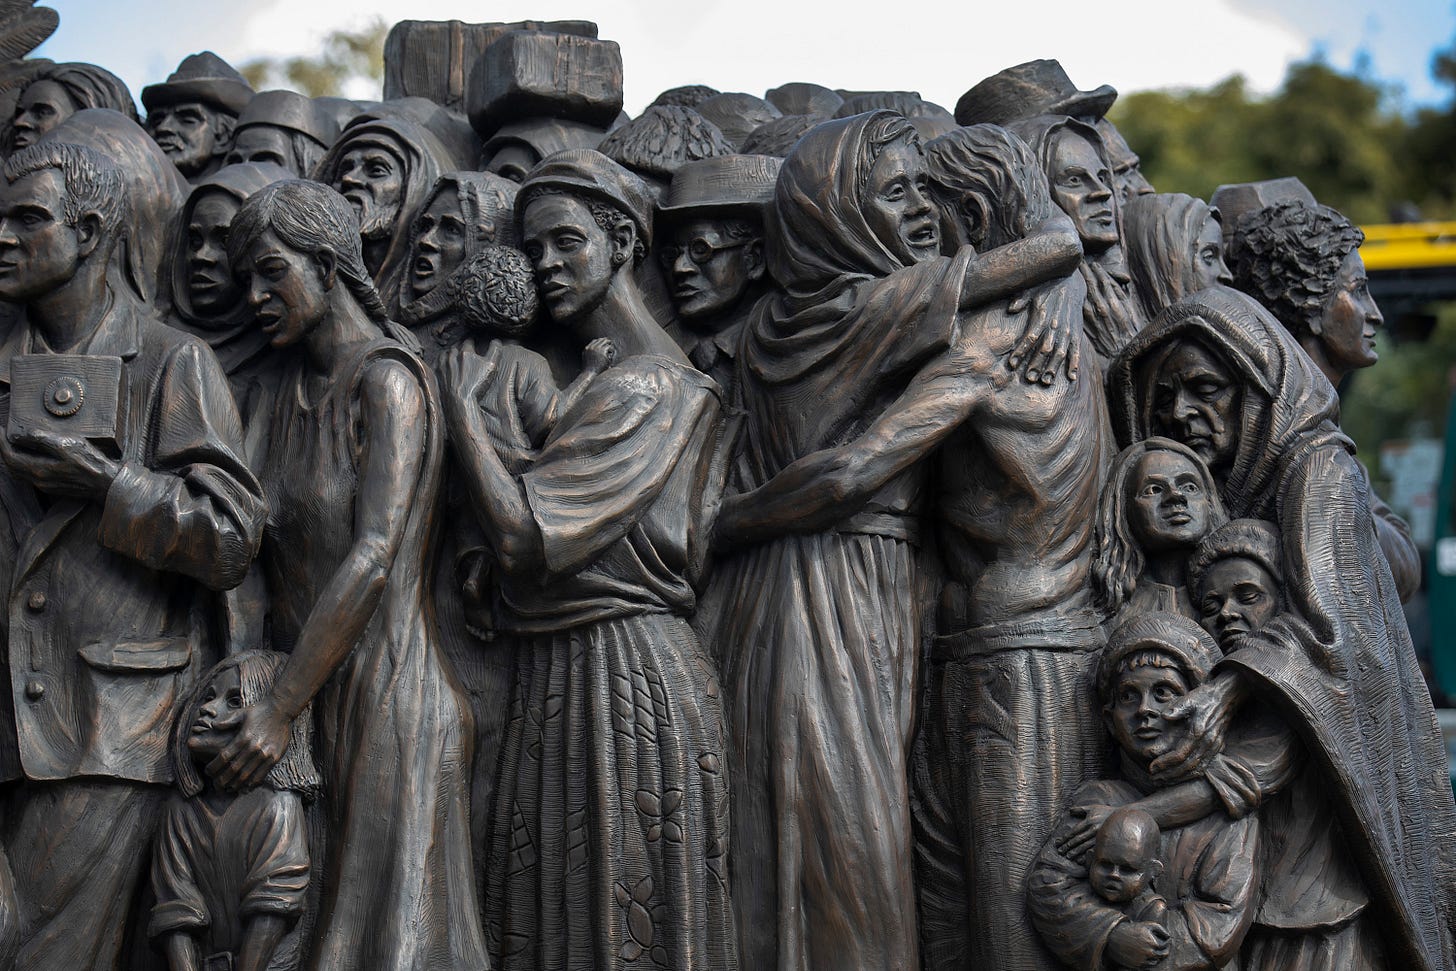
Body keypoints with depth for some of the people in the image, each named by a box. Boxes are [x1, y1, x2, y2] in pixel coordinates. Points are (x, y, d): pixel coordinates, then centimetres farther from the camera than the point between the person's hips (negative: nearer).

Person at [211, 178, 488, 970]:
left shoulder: (387, 380, -9)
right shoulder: (292, 391, 14)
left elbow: (374, 559, -17)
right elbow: (274, 552, 13)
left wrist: (279, 711, -19)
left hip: (388, 695, -7)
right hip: (314, 695, 7)